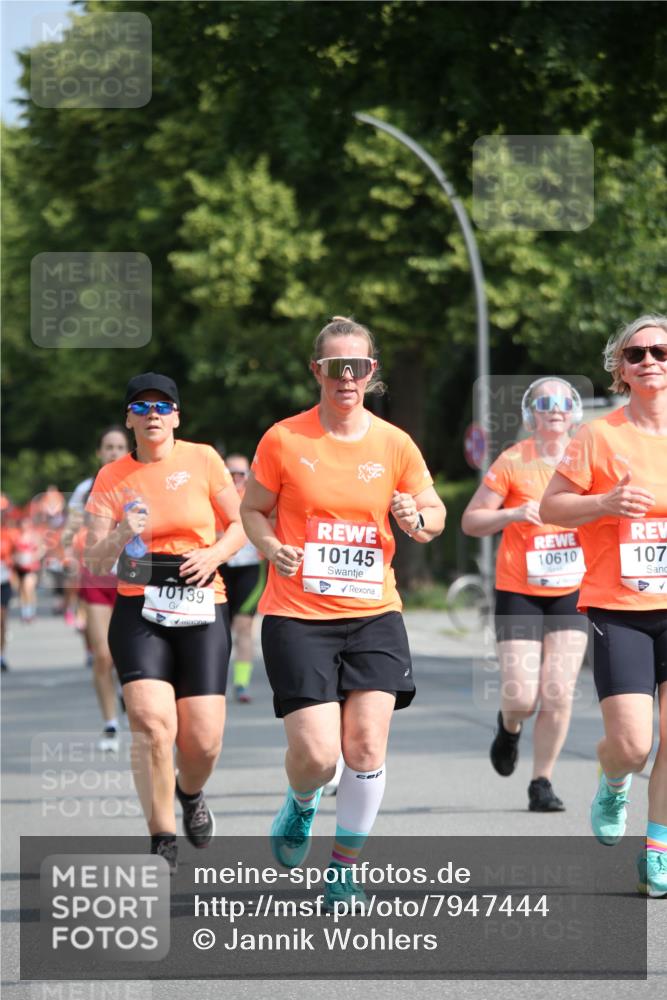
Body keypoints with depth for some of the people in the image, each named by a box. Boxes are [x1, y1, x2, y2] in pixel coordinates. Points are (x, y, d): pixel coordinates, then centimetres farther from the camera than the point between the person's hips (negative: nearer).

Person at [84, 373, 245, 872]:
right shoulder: (112, 478, 4)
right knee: (152, 724, -20)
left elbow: (241, 524, 9)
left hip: (201, 610, 0)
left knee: (203, 739, -5)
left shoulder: (203, 459, 3)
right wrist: (120, 537, -20)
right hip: (139, 614, 0)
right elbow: (94, 561, 1)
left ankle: (191, 793, 32)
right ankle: (162, 840, -6)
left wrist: (214, 554, -11)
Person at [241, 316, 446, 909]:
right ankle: (301, 805, 27)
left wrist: (418, 520, -10)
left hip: (373, 615, 2)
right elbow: (252, 509, 9)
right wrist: (271, 547, -11)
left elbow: (435, 514, 13)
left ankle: (346, 866, 10)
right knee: (316, 754, -10)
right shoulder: (284, 440, -2)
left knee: (366, 745, -9)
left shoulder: (394, 445, 3)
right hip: (297, 616, -2)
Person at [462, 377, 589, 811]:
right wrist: (514, 514, -20)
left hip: (571, 594, 2)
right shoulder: (513, 462, -6)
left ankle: (542, 783, 8)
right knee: (521, 697, -7)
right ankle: (509, 726, 30)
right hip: (519, 592, -2)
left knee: (558, 694, -7)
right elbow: (470, 521, -4)